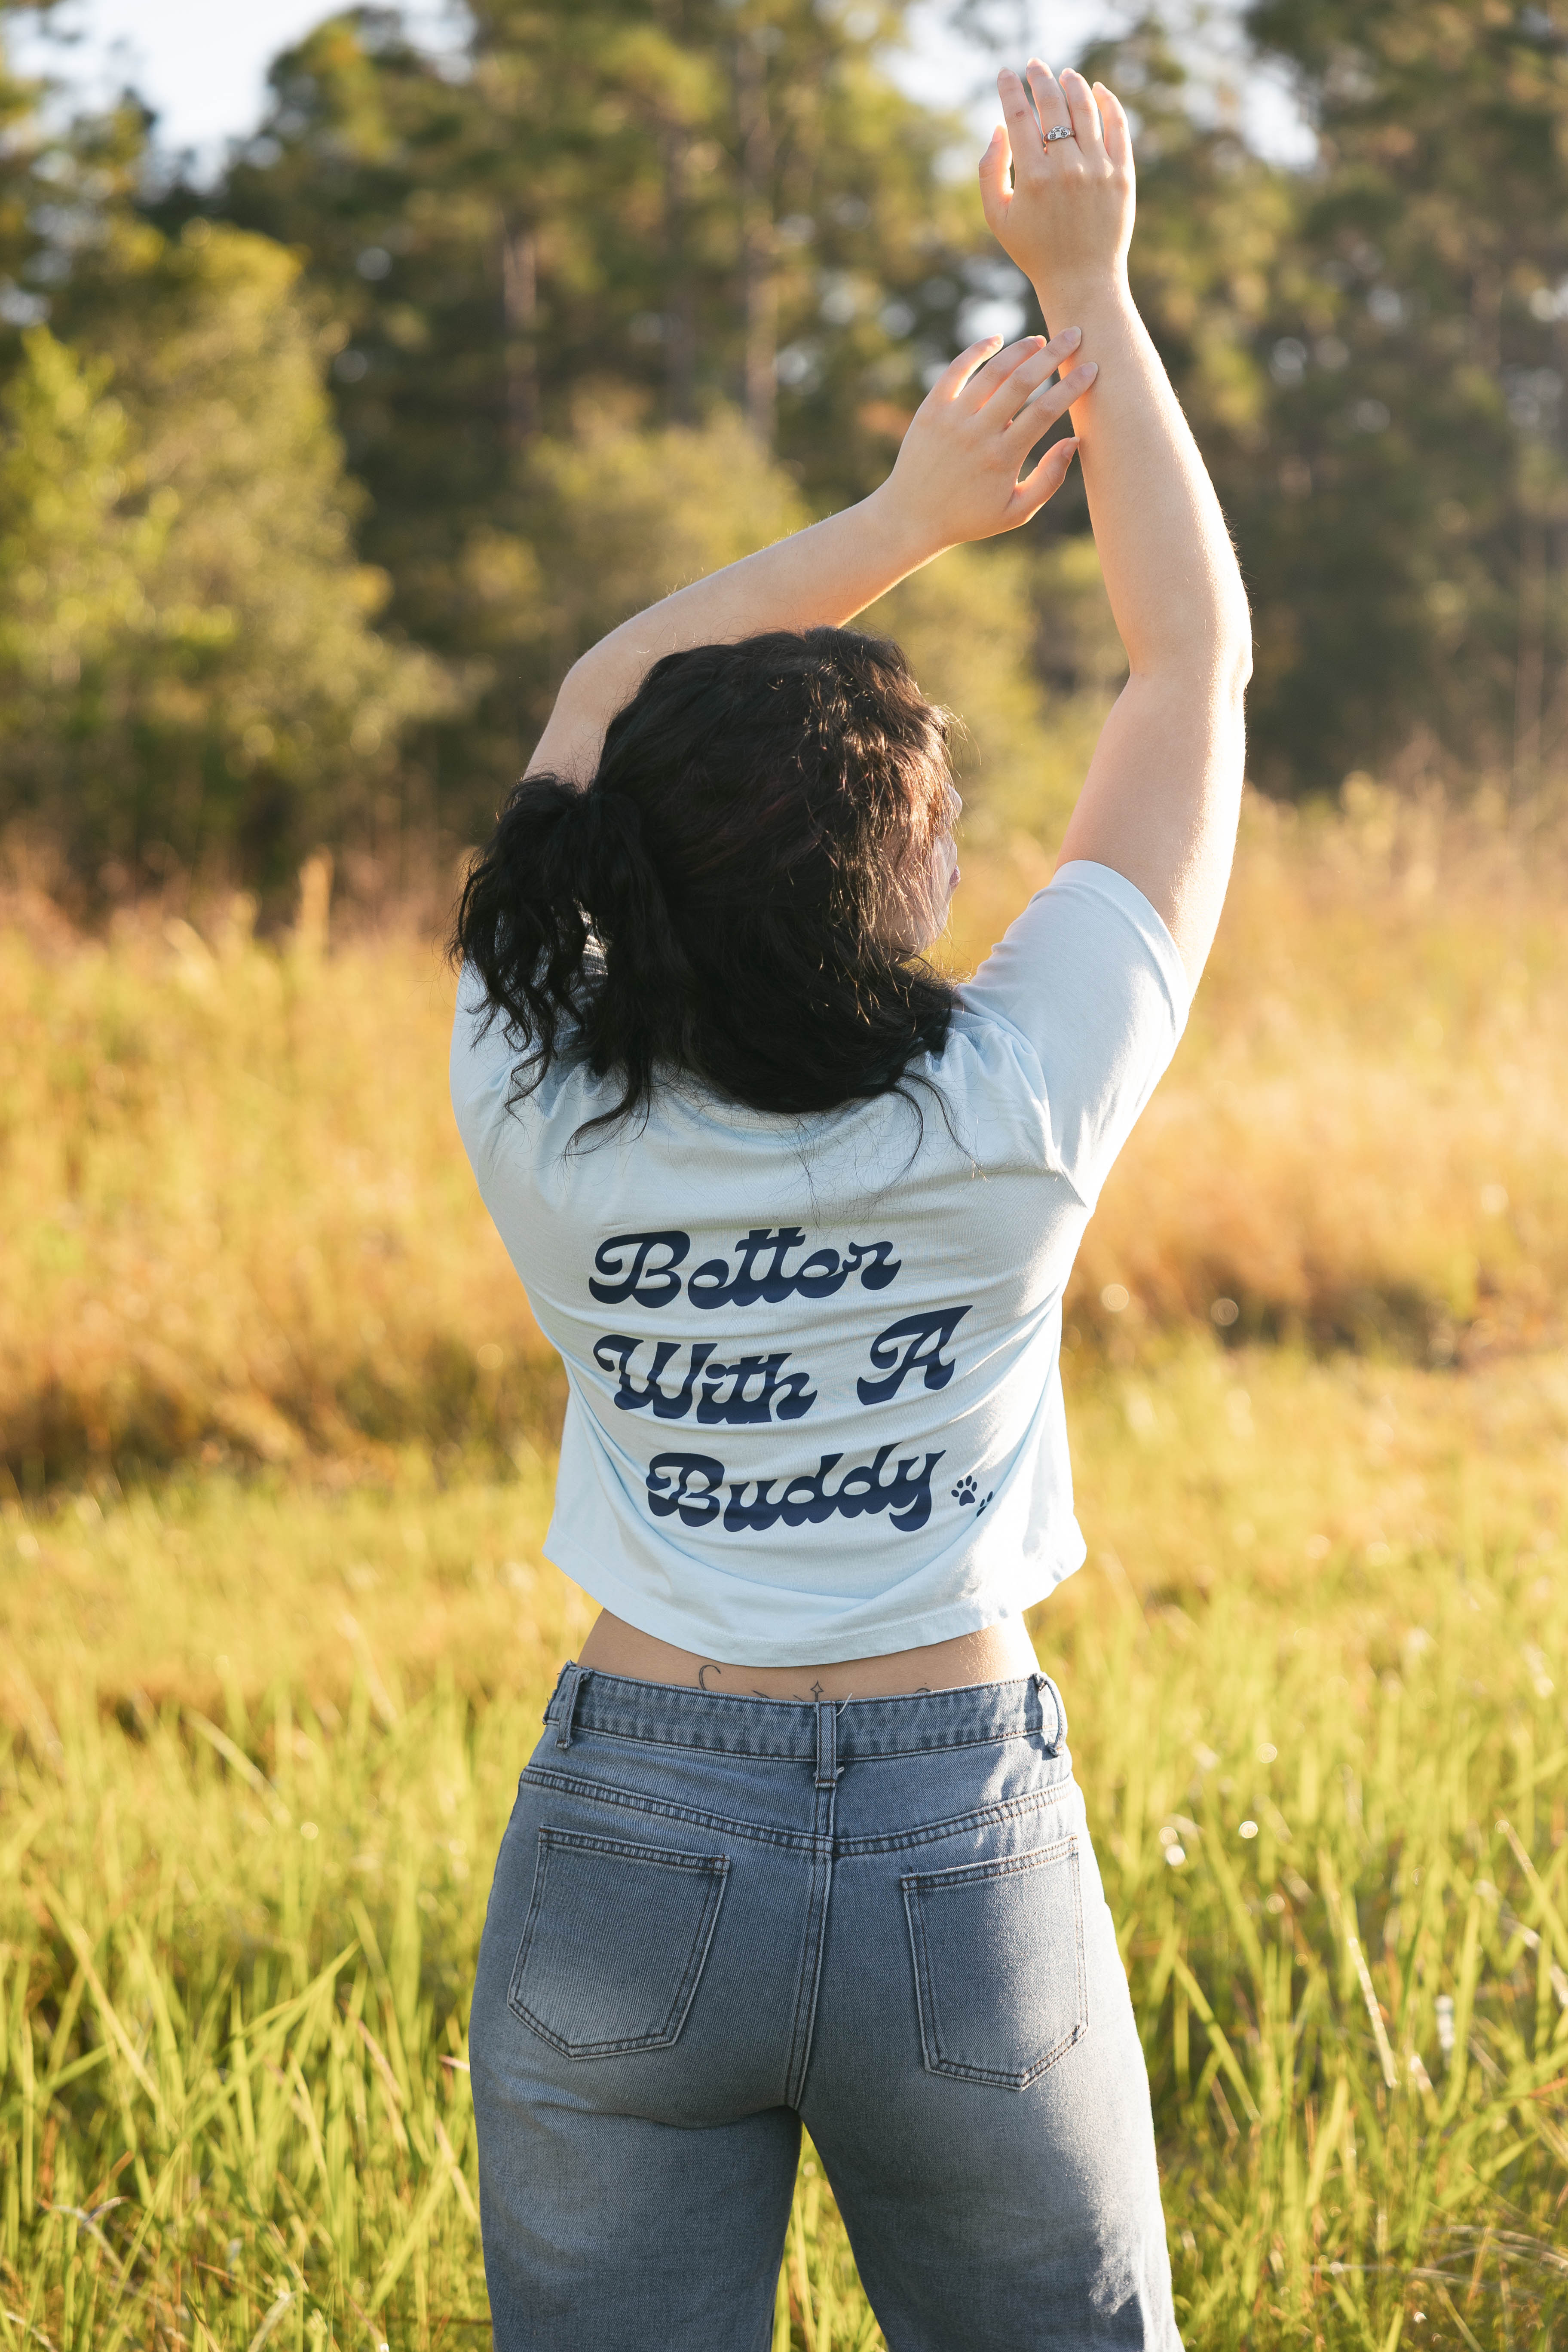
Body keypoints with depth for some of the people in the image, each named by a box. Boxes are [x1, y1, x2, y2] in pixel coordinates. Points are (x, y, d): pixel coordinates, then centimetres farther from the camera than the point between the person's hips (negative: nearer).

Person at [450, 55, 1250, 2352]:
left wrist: (908, 509, 6)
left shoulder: (547, 1122, -11)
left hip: (622, 1856, 1)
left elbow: (604, 701, 6)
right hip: (963, 1861, -1)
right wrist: (1086, 287, 1)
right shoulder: (1014, 1120, -15)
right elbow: (1199, 663, -3)